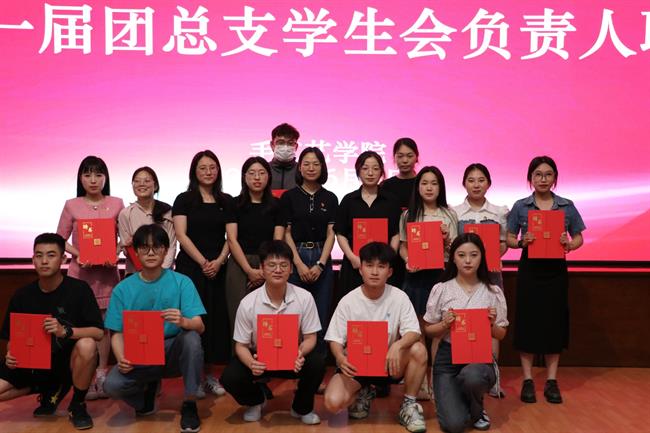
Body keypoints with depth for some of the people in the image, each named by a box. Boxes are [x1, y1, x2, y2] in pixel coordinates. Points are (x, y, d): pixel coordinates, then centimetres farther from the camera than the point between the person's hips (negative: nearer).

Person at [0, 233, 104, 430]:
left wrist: (65, 331, -32)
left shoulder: (79, 289, -12)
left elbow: (98, 332, -16)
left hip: (68, 360, -4)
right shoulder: (22, 296, -1)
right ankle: (51, 389, 11)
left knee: (87, 345, -36)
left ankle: (77, 405, -8)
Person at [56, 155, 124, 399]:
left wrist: (116, 254, -11)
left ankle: (102, 374, 16)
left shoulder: (116, 204, 3)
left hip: (107, 270, 1)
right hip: (80, 271, 0)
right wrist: (77, 254, -11)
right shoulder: (71, 206, 2)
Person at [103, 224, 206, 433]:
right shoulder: (123, 289, -1)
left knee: (192, 338, -33)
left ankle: (189, 405, -13)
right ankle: (148, 387, 11)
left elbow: (199, 326, -15)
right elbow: (117, 333, 0)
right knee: (112, 385, -27)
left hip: (173, 353, -1)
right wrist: (121, 359, -22)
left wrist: (183, 322, -38)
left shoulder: (181, 282, -7)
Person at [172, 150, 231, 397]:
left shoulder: (226, 201, 10)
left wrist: (219, 261, -9)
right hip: (190, 267, -3)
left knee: (216, 318, 4)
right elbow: (181, 235, -6)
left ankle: (210, 374, 14)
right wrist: (203, 262, -13)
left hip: (218, 269, 3)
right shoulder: (184, 200, 2)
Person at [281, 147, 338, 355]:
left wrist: (320, 264, -7)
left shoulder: (330, 198, 9)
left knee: (321, 315, 4)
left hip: (322, 260, 2)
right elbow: (286, 233, 0)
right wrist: (299, 264, -10)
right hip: (296, 258, -1)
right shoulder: (289, 197, 4)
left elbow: (331, 234, 4)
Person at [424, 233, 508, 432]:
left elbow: (501, 335, 9)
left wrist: (492, 325, -13)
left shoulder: (493, 292, 2)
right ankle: (453, 397, 20)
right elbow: (429, 331, 6)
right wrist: (444, 325, -15)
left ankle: (476, 410, 0)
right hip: (448, 357, 0)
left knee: (472, 377, -39)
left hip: (480, 356, 1)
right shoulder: (441, 289, -1)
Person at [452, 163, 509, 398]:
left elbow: (504, 243, 12)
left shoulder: (499, 212, 8)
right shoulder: (454, 212, 3)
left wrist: (496, 251, -7)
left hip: (490, 271, 1)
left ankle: (492, 377, 9)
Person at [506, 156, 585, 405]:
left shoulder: (567, 206, 3)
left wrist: (569, 245, -14)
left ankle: (551, 380, 16)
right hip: (529, 270, -1)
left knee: (554, 322, 4)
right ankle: (527, 380, 12)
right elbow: (509, 239, 4)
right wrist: (521, 242, -17)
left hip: (556, 270, 1)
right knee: (527, 322, 1)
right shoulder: (520, 207, 1)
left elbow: (579, 237, 7)